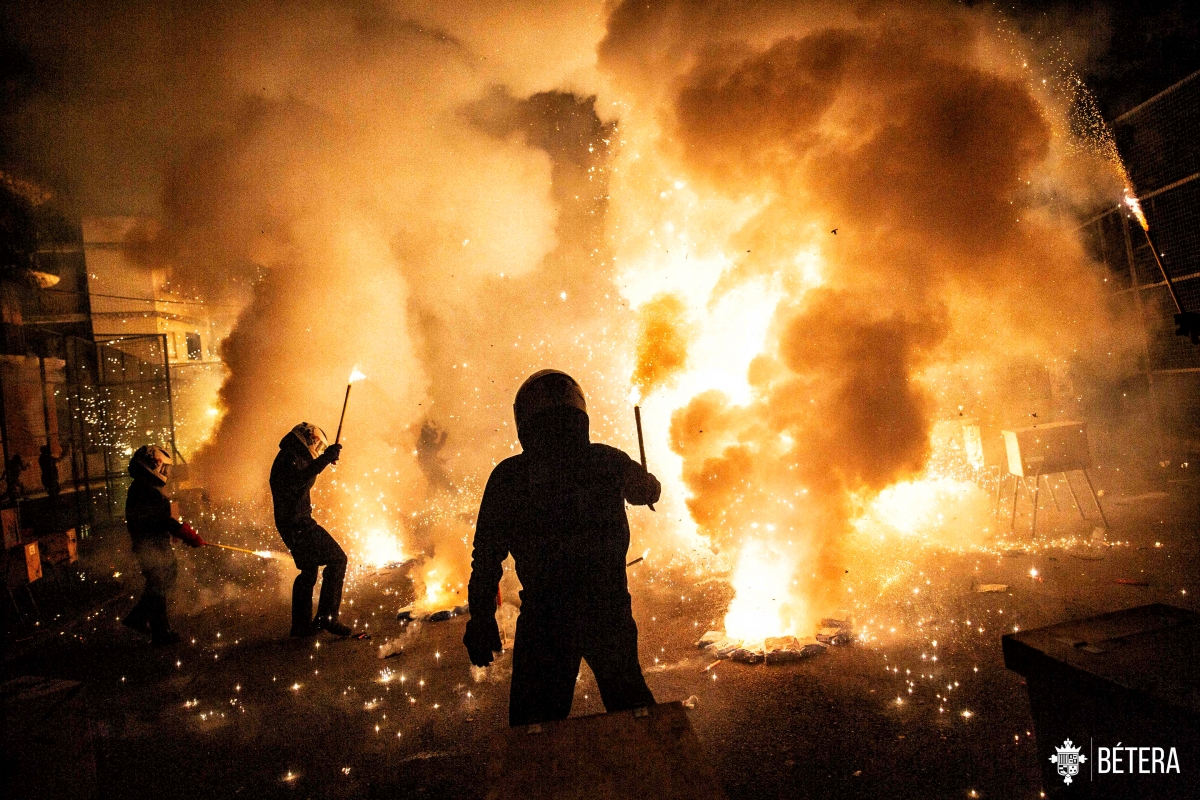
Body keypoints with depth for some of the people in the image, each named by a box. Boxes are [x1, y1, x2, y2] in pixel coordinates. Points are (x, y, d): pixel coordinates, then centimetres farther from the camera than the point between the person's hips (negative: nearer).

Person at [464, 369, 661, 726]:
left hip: (544, 615, -2)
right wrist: (645, 480, 46)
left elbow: (488, 554, -4)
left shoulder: (508, 476, -5)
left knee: (534, 723, 12)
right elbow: (647, 490, 22)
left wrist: (481, 617, 4)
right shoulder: (608, 461, 0)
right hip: (609, 608, 2)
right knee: (627, 697, 24)